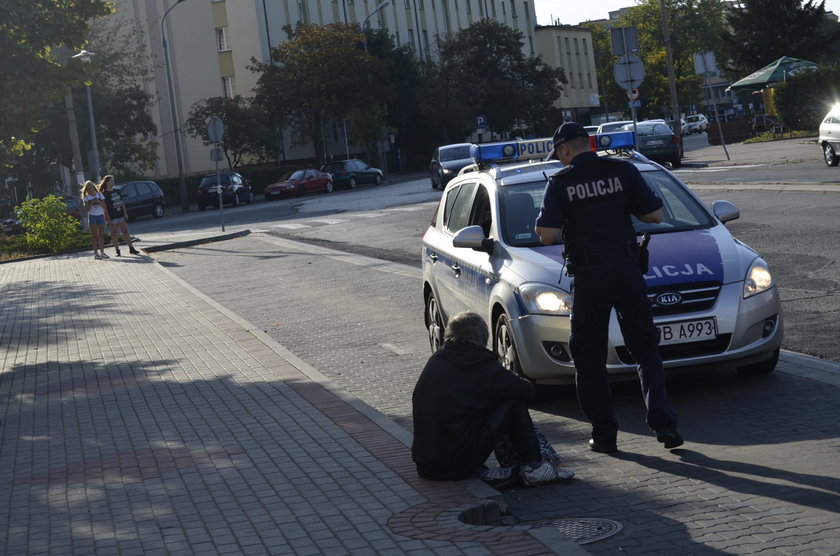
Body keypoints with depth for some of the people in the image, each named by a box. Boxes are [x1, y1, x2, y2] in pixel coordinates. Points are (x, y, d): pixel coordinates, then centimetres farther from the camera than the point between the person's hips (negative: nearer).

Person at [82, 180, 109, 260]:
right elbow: (87, 209, -8)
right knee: (94, 235, -4)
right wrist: (92, 203, -20)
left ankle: (102, 252, 9)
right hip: (92, 217, -2)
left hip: (100, 216, 2)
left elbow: (104, 206, 0)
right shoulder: (86, 197, 0)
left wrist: (99, 202, -16)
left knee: (101, 235, 3)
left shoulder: (99, 195, 5)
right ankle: (96, 253, -4)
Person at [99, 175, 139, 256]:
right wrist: (108, 218, -14)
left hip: (121, 215, 5)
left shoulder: (117, 191, 10)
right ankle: (117, 251, 8)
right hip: (112, 217, -5)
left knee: (126, 231, 6)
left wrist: (125, 213, 6)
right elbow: (105, 207, -10)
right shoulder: (104, 194, -8)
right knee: (114, 233, 2)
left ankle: (131, 249, 9)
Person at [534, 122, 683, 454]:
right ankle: (663, 423, 0)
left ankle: (603, 435, 9)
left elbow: (548, 236, -11)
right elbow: (656, 215, 1)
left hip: (588, 277, -2)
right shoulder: (622, 170, 2)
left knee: (590, 358, 9)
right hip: (626, 270, 2)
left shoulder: (560, 183, -4)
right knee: (645, 350, 11)